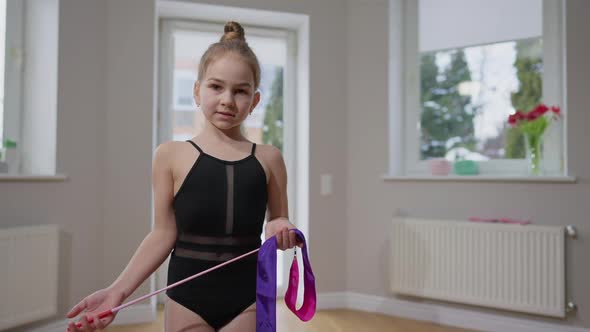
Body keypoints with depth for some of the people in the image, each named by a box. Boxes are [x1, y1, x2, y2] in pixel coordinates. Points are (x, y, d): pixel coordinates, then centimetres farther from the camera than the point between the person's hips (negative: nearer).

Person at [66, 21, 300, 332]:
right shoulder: (171, 155, -3)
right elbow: (164, 234, -2)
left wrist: (284, 230, -12)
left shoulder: (268, 158, 1)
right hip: (187, 299, -1)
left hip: (247, 300, 1)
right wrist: (118, 290, -9)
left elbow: (281, 225, 10)